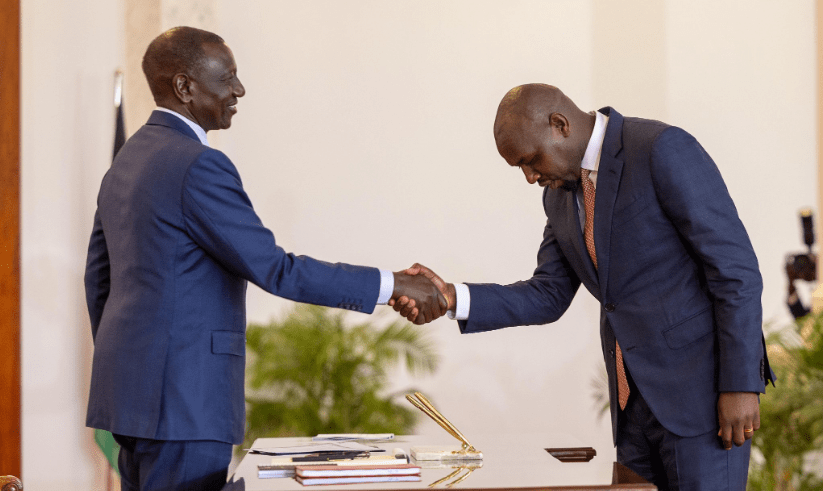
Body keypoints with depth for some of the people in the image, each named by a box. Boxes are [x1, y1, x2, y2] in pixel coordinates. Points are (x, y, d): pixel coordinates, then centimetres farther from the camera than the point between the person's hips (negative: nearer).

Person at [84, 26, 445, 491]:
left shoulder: (128, 160, 14)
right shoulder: (198, 166, -17)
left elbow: (99, 277, 20)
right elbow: (275, 270, -19)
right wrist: (392, 285, -15)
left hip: (133, 385, 10)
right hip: (181, 395, -10)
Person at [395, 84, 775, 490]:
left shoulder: (664, 149, -14)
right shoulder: (562, 193, 11)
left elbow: (735, 268, -15)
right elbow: (548, 297, 12)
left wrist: (741, 384, -18)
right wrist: (453, 298, -3)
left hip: (704, 383, -8)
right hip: (637, 398, 8)